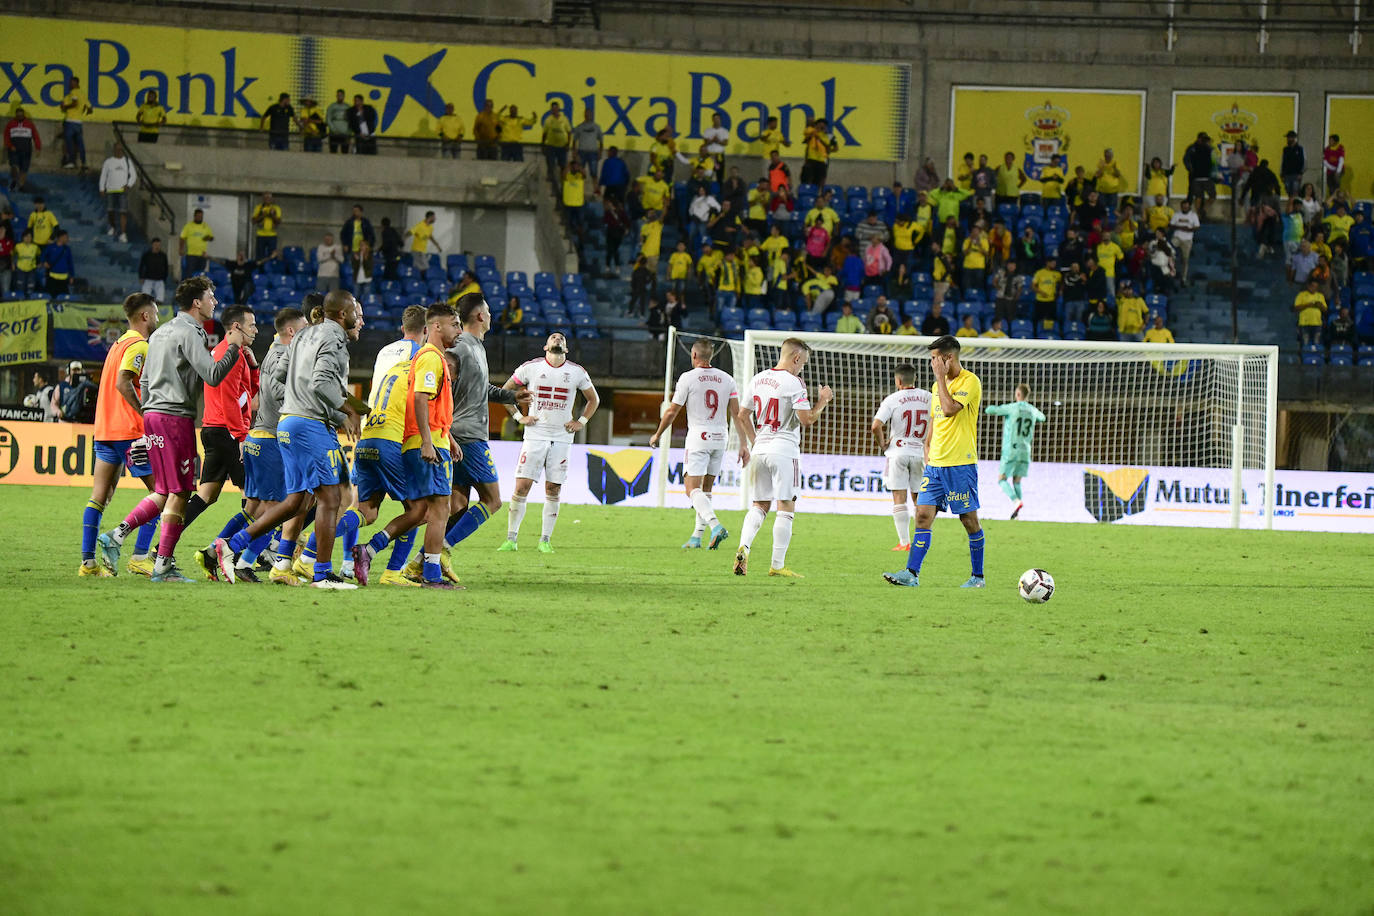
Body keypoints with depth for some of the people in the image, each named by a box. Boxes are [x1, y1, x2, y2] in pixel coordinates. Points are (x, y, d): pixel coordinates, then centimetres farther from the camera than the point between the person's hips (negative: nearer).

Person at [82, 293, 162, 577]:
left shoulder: (119, 343, 19)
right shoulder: (139, 345, -10)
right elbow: (123, 383, -22)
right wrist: (146, 414, -19)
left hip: (105, 429, 9)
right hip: (128, 429, -9)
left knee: (99, 496, 6)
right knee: (160, 491, -2)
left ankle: (88, 560, 2)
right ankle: (140, 556, -8)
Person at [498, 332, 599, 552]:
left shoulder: (577, 372, 6)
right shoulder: (531, 368, 1)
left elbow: (593, 399, 20)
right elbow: (505, 391, 12)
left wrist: (581, 422, 8)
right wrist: (519, 416, 2)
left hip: (562, 437, 1)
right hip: (535, 435, -1)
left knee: (553, 491, 1)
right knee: (522, 486, -7)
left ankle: (545, 540, 9)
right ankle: (511, 538, -1)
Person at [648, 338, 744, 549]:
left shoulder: (688, 378, -6)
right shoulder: (726, 379, 7)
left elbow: (671, 412, -2)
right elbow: (737, 414, 4)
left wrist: (657, 435, 12)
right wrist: (743, 445, 8)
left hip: (698, 437, -6)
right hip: (720, 437, 6)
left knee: (692, 489, -9)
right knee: (705, 490, 15)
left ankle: (715, 525, -31)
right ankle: (697, 536, 16)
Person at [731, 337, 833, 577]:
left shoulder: (757, 380, 10)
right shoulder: (794, 383, -12)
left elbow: (742, 416, 15)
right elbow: (806, 419, -15)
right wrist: (822, 401, 1)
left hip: (760, 449, 6)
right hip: (785, 449, -6)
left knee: (760, 505, 12)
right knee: (786, 508, 0)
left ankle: (743, 548, -10)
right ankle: (777, 564, -2)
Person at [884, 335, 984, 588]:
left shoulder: (970, 382, -10)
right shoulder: (940, 384, 16)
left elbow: (949, 409, -24)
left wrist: (941, 377, -15)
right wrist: (928, 449, 12)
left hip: (961, 464, -7)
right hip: (935, 464, 7)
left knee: (969, 519, 1)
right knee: (923, 515, -2)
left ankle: (978, 577, 11)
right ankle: (911, 573, -6)